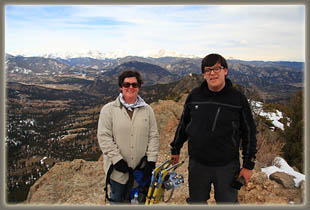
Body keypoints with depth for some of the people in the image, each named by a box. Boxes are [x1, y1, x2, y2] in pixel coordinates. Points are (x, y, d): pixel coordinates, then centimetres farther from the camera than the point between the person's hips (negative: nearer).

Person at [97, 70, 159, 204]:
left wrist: (151, 160, -4)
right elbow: (104, 137, -9)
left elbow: (153, 136, 3)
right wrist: (117, 159, -15)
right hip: (118, 168, -2)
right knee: (117, 200, 16)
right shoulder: (109, 109, -5)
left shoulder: (147, 109, 3)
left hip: (141, 168, 2)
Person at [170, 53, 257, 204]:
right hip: (197, 165, 2)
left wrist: (248, 165, -1)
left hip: (227, 166, -2)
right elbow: (183, 124, 11)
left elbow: (249, 132, 0)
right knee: (196, 202, 17)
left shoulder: (238, 98, -6)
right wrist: (175, 149, 16)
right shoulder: (194, 96, -1)